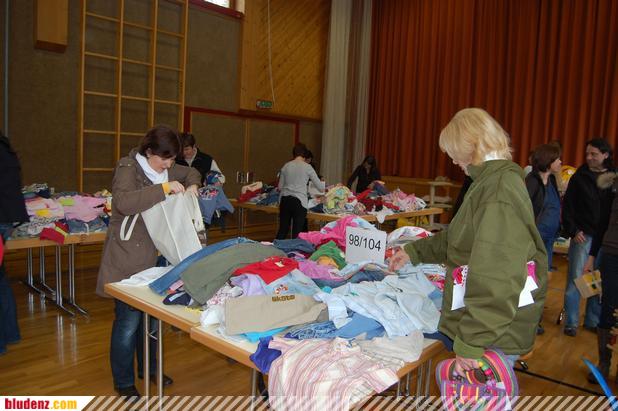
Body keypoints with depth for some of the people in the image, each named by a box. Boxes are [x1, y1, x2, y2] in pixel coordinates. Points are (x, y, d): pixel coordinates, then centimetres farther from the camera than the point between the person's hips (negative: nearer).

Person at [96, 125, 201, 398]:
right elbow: (123, 202, -33)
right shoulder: (128, 168, -15)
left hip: (155, 255, 8)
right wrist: (164, 188, -32)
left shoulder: (166, 168, 6)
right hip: (128, 258, -7)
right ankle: (123, 382, 22)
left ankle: (149, 368, 37)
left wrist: (192, 186, 2)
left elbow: (192, 172, 23)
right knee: (128, 321, 1)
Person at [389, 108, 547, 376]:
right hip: (483, 324, 10)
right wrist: (414, 252, 26)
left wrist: (471, 341, -24)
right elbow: (457, 238, 26)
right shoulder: (489, 182, 14)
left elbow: (498, 277, -27)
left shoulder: (501, 188, -21)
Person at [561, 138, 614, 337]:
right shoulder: (580, 177, -1)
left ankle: (593, 320, 23)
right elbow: (567, 206, 0)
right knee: (575, 279, 1)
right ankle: (571, 322, 11)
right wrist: (572, 231, -8)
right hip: (583, 235, -2)